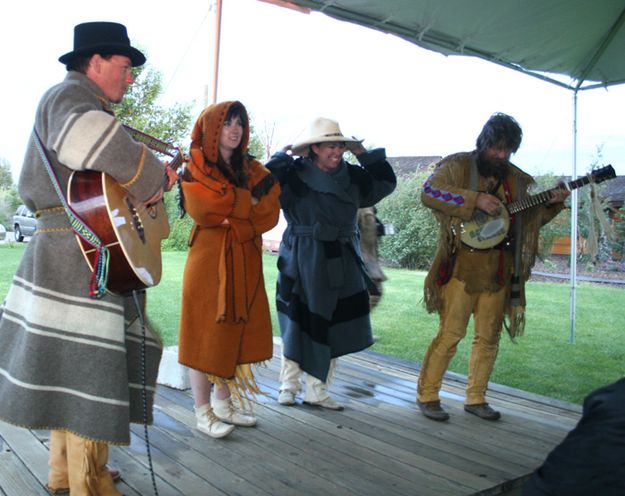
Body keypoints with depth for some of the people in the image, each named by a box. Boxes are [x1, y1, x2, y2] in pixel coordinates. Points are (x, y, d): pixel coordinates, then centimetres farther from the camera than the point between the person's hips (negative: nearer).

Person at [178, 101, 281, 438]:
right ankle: (203, 412, 9)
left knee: (235, 330, 9)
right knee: (206, 331, 0)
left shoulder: (252, 170, 13)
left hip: (244, 260, 5)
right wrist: (246, 203, -6)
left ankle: (223, 402, 23)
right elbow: (201, 208, -17)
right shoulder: (197, 166, -1)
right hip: (209, 258, -5)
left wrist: (230, 216, -13)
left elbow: (269, 212, 1)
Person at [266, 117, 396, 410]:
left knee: (332, 328, 8)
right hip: (304, 261, -5)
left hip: (341, 262, 5)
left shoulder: (351, 176, 7)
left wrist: (363, 153, 5)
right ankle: (288, 386, 22)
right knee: (300, 324, 5)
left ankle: (317, 391, 20)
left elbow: (385, 183, 13)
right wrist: (286, 154, -14)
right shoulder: (294, 174, -9)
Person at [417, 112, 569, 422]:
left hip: (500, 270, 6)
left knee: (489, 337, 10)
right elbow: (429, 193, -14)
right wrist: (475, 199, -21)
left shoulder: (518, 179, 16)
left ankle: (475, 399, 23)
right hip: (463, 265, -5)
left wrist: (552, 203, 2)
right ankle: (426, 395, 8)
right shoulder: (458, 165, 0)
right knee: (451, 332, -6)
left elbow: (534, 217, 23)